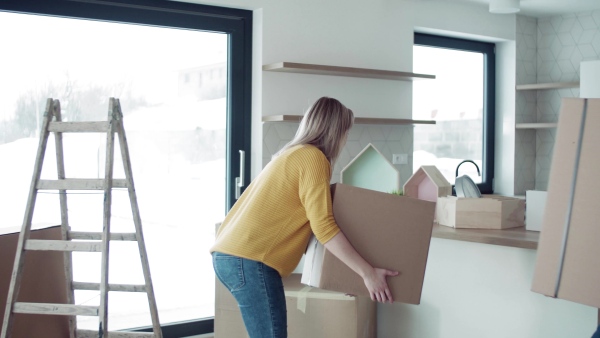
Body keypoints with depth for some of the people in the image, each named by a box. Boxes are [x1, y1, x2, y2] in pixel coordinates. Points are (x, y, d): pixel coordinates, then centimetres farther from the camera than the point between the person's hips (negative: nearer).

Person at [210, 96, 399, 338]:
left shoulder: (291, 154, 22)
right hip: (249, 260, -10)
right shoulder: (313, 158, -7)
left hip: (231, 255, 10)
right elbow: (324, 227, -14)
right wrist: (368, 273, -11)